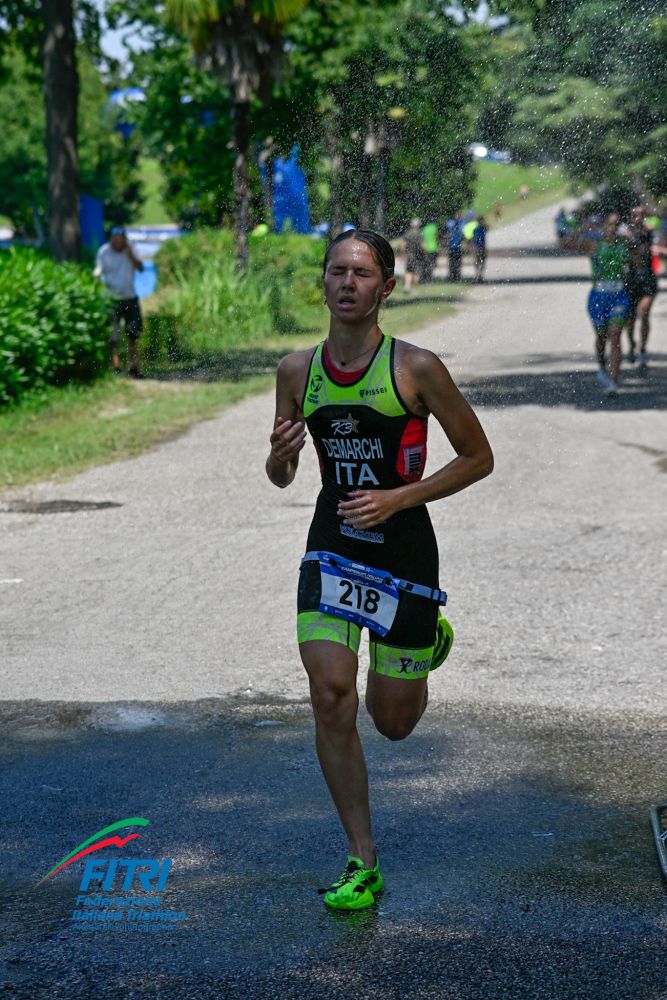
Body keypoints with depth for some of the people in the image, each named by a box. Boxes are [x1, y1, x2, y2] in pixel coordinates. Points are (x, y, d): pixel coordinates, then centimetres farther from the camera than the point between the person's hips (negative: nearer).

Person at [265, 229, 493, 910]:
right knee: (330, 697, -12)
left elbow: (479, 458, -4)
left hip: (403, 549, -3)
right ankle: (362, 863, 1)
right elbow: (280, 478, 11)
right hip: (331, 546, 3)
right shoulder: (297, 372, 0)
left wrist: (398, 498, -15)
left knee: (393, 723, 9)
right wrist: (280, 456, -13)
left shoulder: (416, 369, -12)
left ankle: (428, 638, 44)